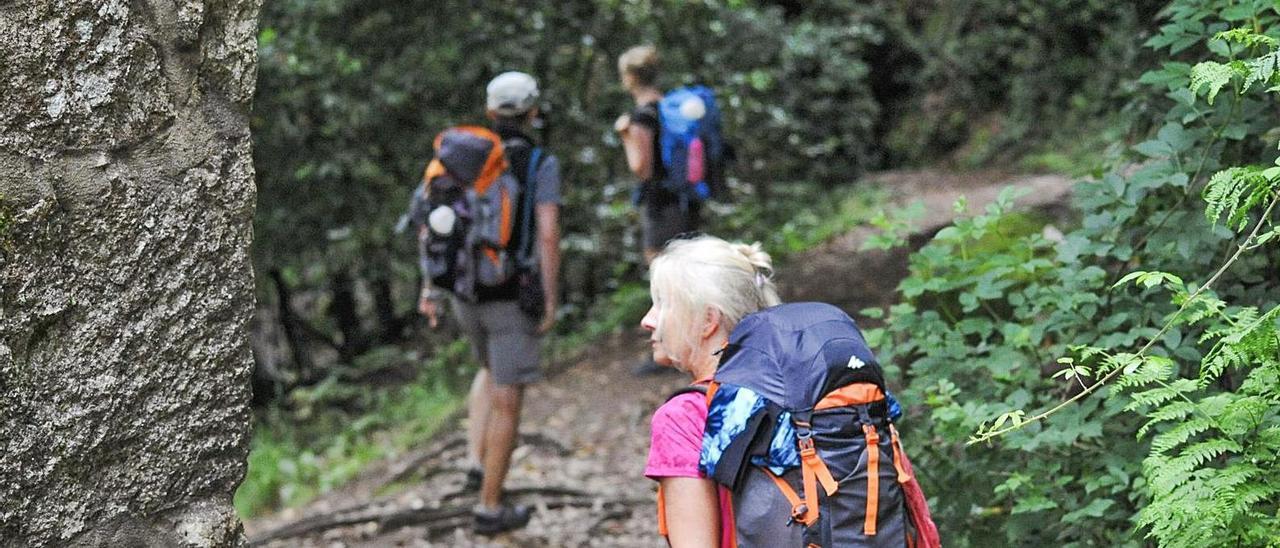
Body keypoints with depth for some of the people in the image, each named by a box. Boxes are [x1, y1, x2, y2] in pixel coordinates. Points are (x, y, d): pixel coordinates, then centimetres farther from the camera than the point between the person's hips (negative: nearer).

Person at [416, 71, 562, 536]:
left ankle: (477, 463, 21)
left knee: (492, 371, 32)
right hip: (515, 295, -5)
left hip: (467, 290, 5)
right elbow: (548, 236, -19)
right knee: (507, 400, 5)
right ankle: (490, 507, 10)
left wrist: (429, 289, 5)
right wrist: (551, 301, -12)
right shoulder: (542, 164, -11)